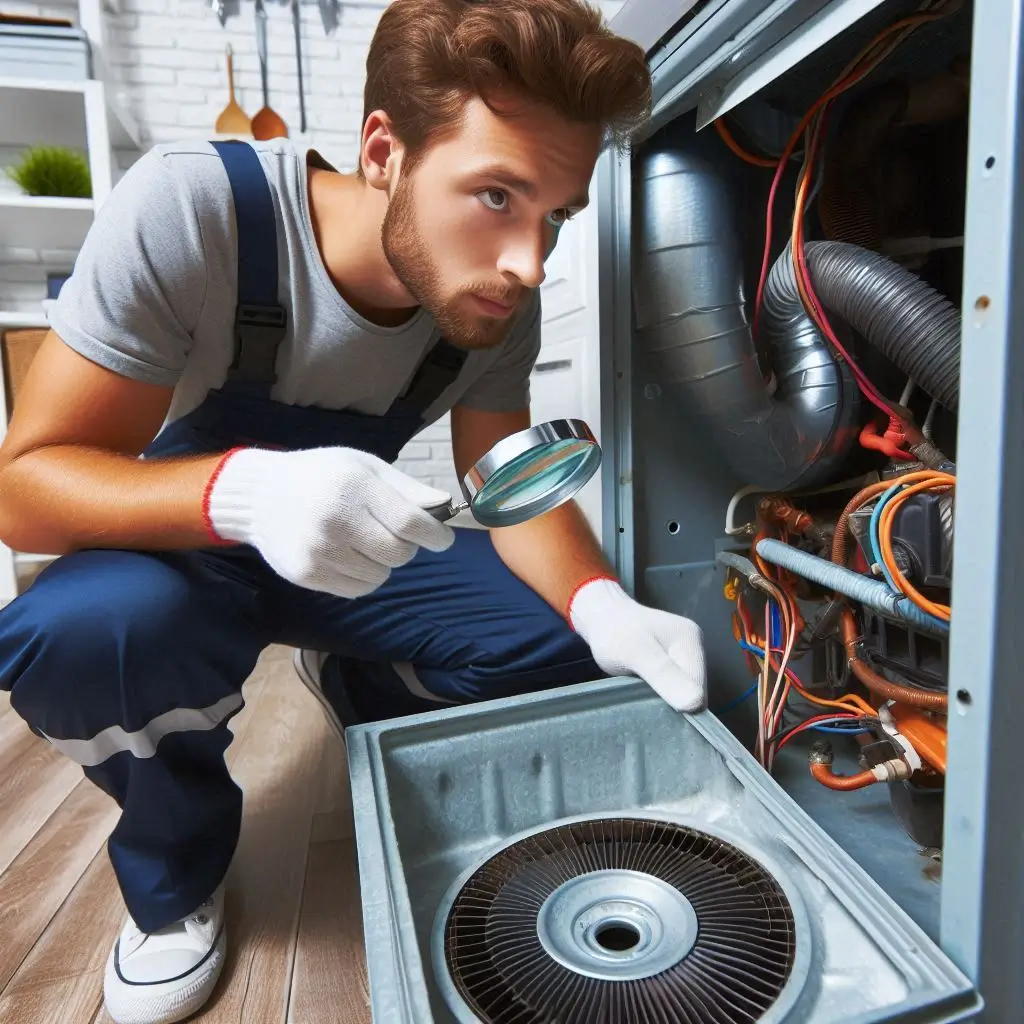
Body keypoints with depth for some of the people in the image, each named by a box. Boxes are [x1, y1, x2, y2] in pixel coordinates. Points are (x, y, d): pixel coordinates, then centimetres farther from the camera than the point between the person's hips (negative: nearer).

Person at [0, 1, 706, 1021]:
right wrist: (242, 491, -47)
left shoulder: (499, 302, -16)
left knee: (565, 651, -16)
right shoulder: (187, 210, -29)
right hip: (181, 542, -2)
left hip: (356, 550, 3)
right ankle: (175, 869, 0)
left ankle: (356, 684, 17)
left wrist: (600, 606, -33)